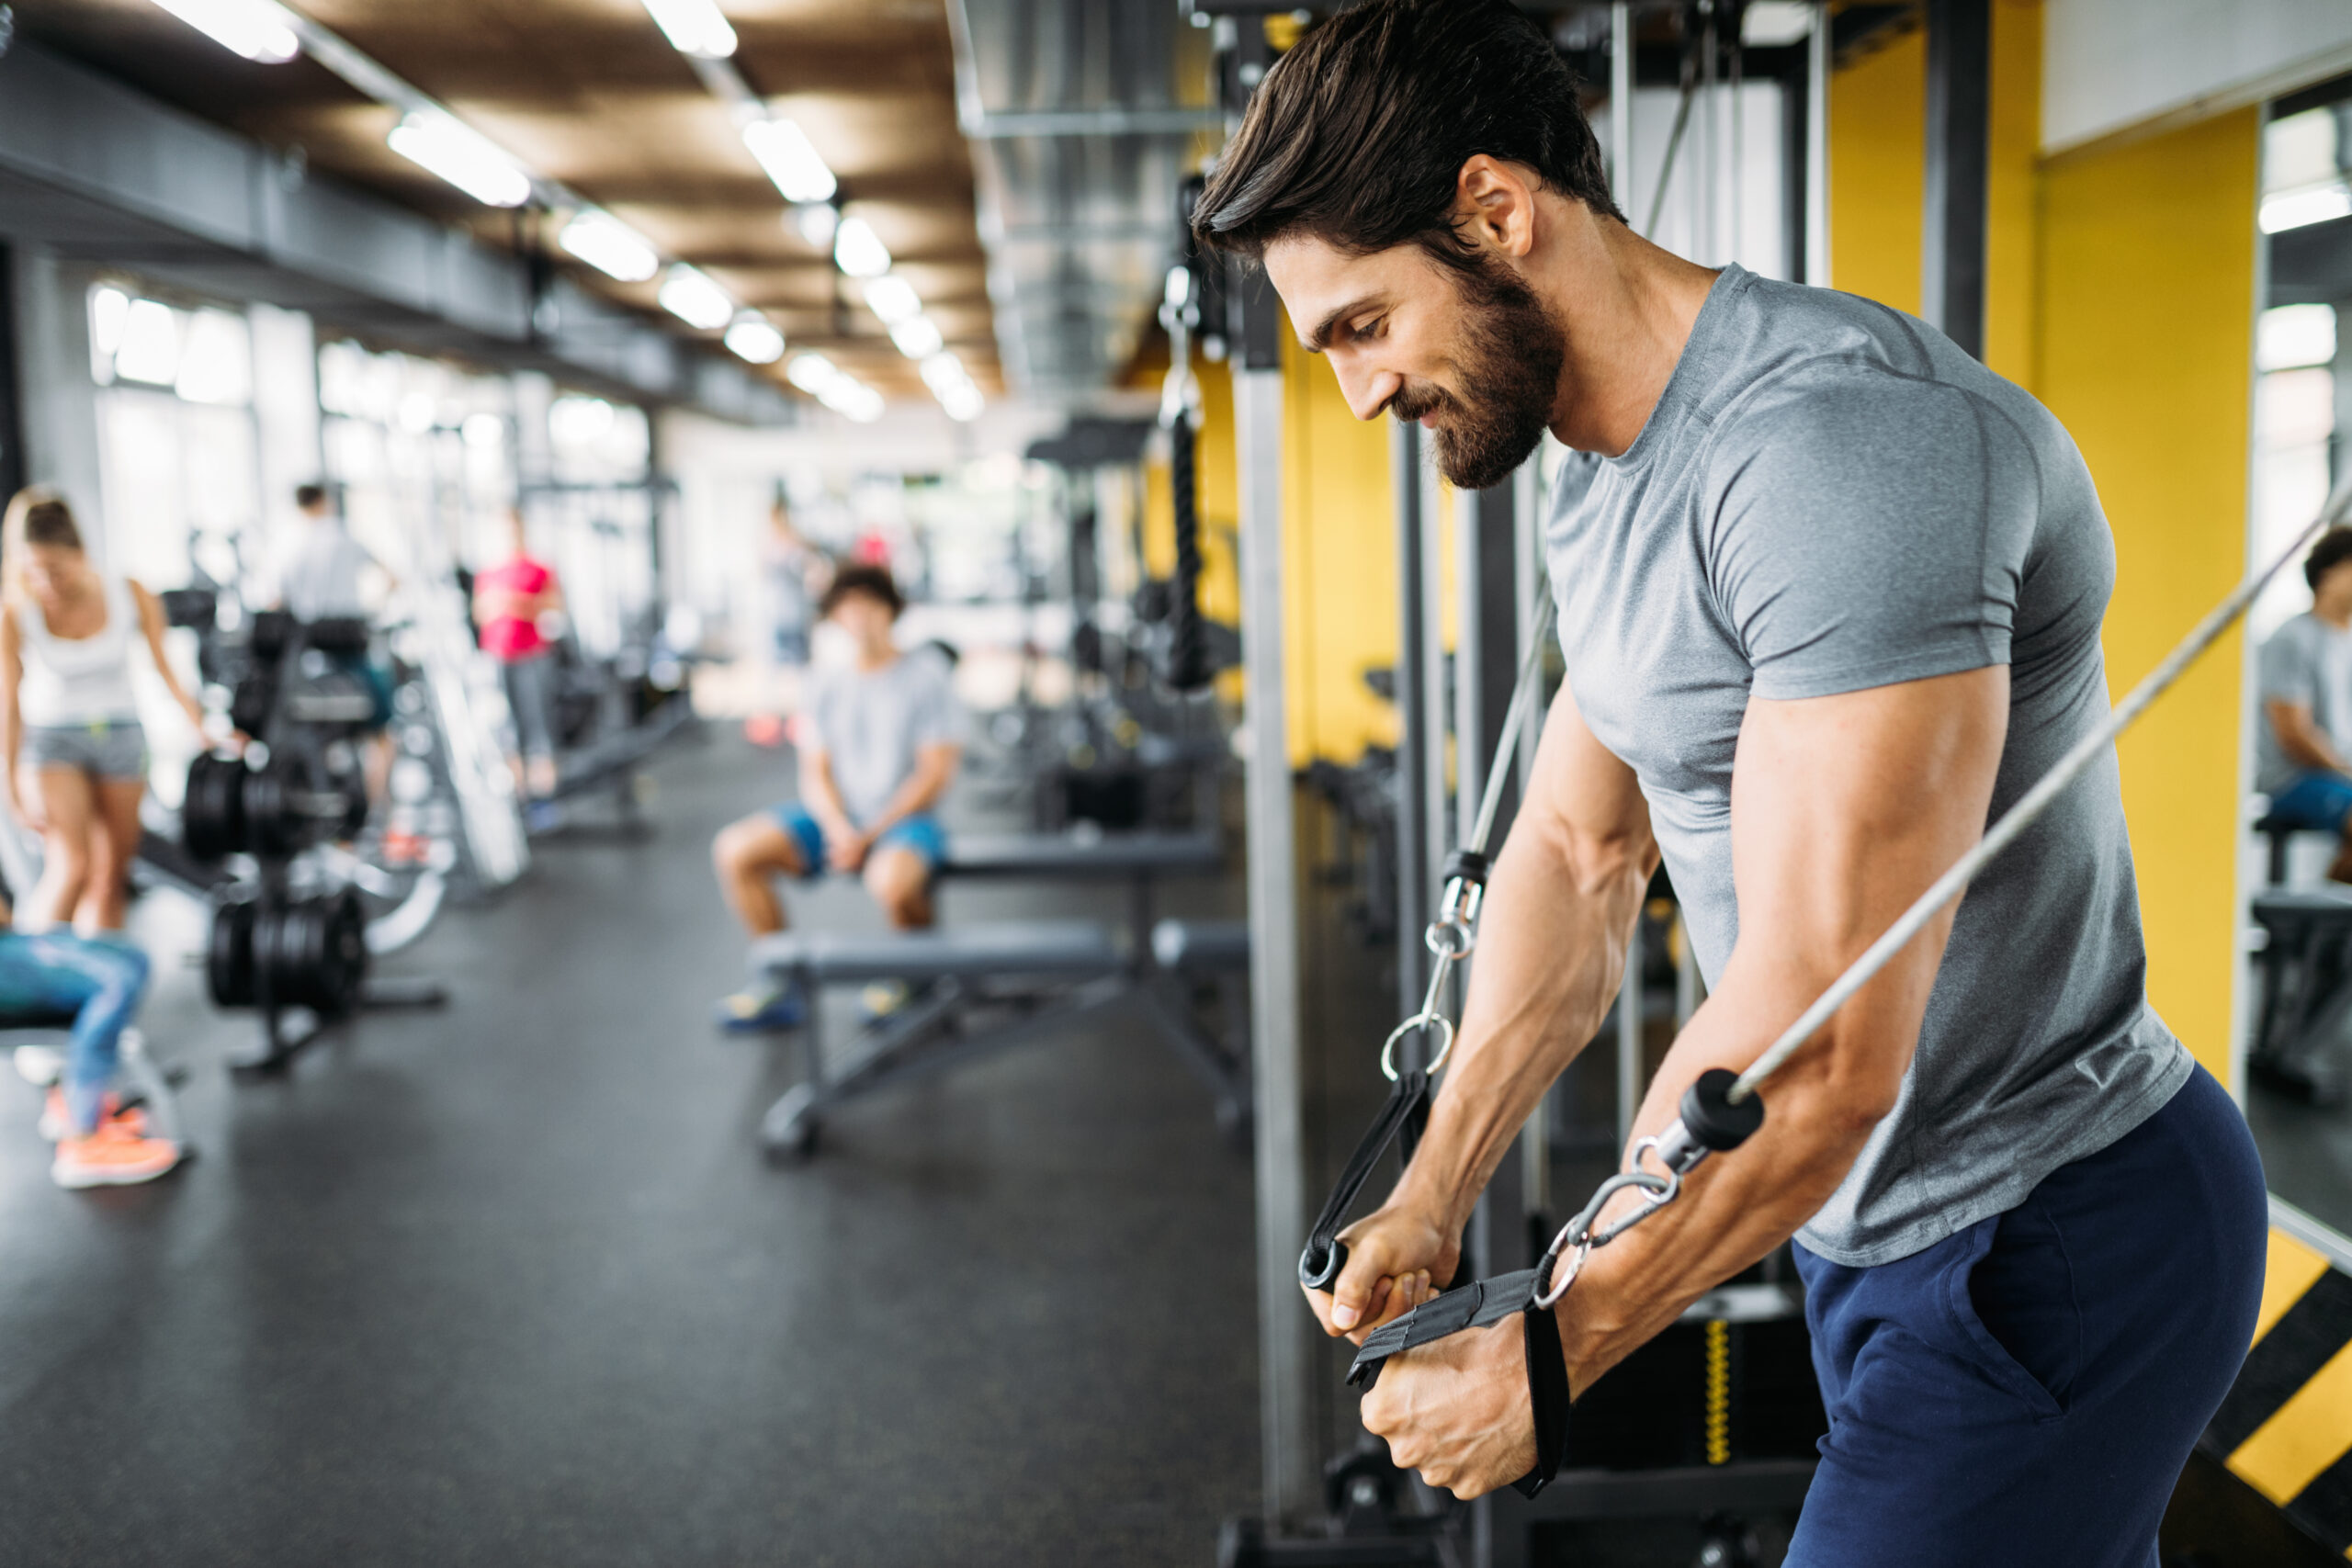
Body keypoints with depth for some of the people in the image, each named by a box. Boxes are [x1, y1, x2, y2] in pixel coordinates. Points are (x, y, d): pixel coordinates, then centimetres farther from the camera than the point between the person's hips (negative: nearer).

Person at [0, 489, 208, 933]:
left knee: (111, 878, 6)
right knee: (72, 867, -17)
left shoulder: (131, 597, -12)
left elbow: (168, 674, 0)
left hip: (121, 737, 2)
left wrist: (205, 732, 2)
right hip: (52, 740, -2)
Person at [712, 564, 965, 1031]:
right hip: (837, 818, 5)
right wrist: (839, 829, -15)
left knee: (892, 881, -39)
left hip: (905, 819, -5)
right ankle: (783, 987, -4)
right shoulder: (827, 686, 10)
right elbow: (815, 773, 6)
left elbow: (935, 775, -9)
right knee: (735, 850, -15)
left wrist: (869, 837, -15)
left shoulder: (926, 676, -4)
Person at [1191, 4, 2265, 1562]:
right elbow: (1578, 849, 12)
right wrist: (1432, 1198, 5)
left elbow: (1822, 1047, -31)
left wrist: (1541, 1364, -20)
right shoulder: (1620, 495, 6)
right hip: (1878, 1222, 9)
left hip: (2047, 1257, -9)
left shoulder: (1848, 441, -28)